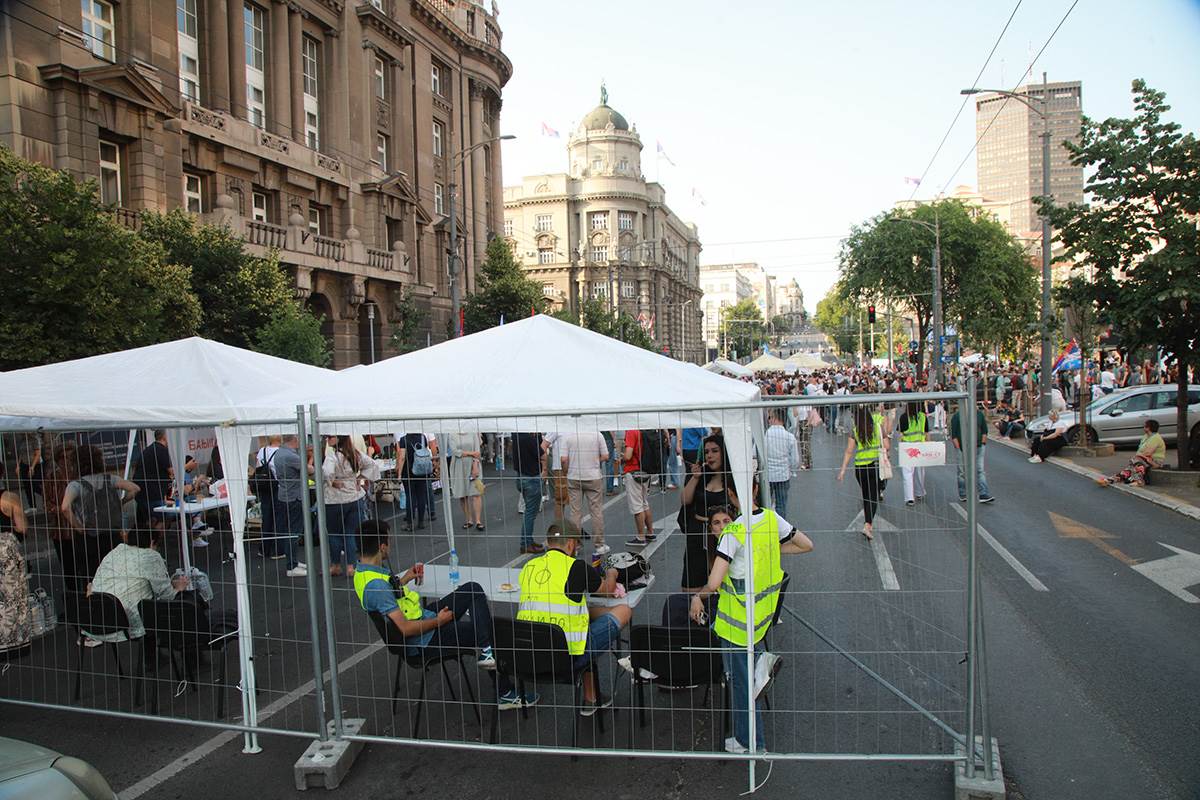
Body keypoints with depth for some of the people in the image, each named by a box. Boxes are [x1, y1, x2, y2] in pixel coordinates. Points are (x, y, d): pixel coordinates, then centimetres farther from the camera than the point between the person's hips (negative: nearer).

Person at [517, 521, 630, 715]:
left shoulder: (529, 567, 8)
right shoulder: (577, 567, -8)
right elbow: (608, 590, 11)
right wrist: (611, 576, 34)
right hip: (566, 656, -7)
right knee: (624, 611, 9)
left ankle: (590, 699, 33)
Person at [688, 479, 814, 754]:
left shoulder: (733, 532, -24)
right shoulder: (772, 519, -5)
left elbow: (713, 584, -28)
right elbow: (806, 545, 10)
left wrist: (697, 597, -8)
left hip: (739, 617, -6)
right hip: (765, 611, 6)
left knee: (740, 680, 9)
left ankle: (750, 742, 21)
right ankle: (761, 657, 16)